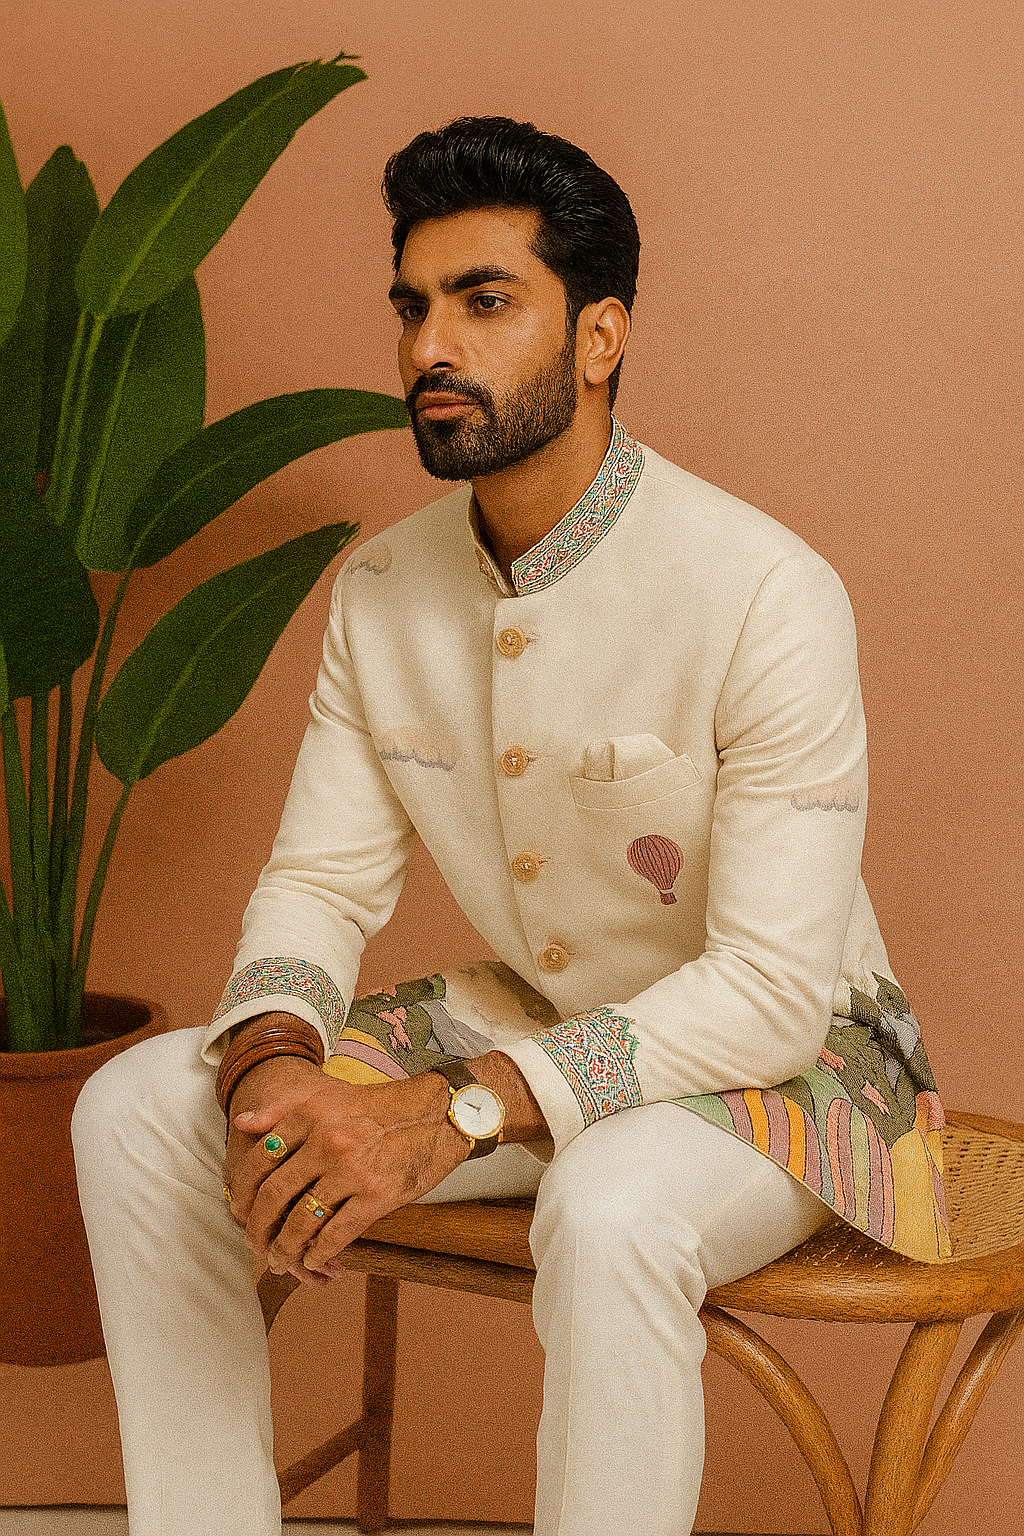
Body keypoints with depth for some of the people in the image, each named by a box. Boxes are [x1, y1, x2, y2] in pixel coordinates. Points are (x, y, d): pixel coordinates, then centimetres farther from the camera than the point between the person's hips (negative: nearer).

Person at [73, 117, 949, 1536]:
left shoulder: (765, 593, -24)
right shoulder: (382, 590, -3)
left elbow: (775, 982, -27)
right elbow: (322, 878, 0)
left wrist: (454, 1112, -35)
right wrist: (270, 1063, -24)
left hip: (782, 1051, -6)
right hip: (532, 1021, 6)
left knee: (609, 1210, -40)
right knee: (138, 1109, -8)